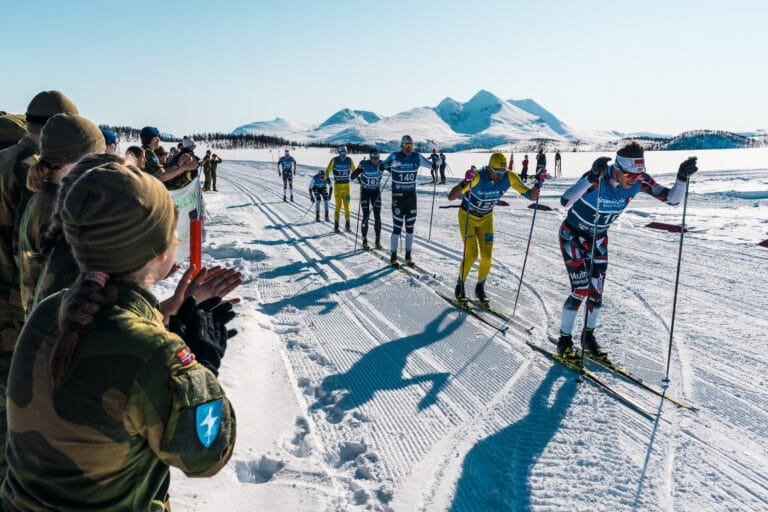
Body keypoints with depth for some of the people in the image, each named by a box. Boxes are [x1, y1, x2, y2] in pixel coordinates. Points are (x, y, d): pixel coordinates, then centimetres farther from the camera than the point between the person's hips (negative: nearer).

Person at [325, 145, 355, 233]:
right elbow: (328, 170, -1)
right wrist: (327, 178, -18)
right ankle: (336, 226, 1)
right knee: (338, 206, -6)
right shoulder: (334, 160, -5)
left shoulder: (349, 160, 3)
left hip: (346, 186, 3)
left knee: (346, 206, 3)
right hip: (337, 185, -3)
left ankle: (347, 225, 12)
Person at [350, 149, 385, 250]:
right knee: (366, 216, -5)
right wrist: (359, 170, -41)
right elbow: (352, 177, -22)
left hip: (376, 191, 2)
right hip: (365, 191, -2)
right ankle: (364, 241, 7)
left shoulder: (381, 164, -15)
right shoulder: (364, 164, -20)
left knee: (377, 216, -2)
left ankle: (378, 241, 8)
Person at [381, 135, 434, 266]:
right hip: (398, 195, -3)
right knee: (397, 227, -5)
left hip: (412, 195, 3)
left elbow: (431, 165, 11)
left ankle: (408, 255, 19)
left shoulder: (417, 157, 2)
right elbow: (382, 166, -2)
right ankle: (393, 256, 7)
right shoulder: (394, 156, -6)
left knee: (410, 226, 8)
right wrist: (388, 166, -24)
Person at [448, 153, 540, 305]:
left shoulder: (509, 178, -22)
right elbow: (451, 197, -38)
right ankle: (459, 286, 11)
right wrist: (465, 183, -55)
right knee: (471, 254, -13)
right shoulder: (477, 177, -34)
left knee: (487, 256, -4)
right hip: (467, 216, -4)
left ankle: (480, 288, 19)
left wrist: (538, 183, -35)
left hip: (486, 218, 4)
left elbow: (531, 196, -16)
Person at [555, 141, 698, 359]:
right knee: (580, 290, -10)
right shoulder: (597, 178, -34)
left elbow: (672, 198, -13)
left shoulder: (639, 181, -18)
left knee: (596, 291, 5)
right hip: (573, 235, -5)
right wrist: (592, 177, -62)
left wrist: (682, 177, -32)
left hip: (599, 239, 5)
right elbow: (565, 202, -50)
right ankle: (564, 340, 8)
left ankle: (588, 336, 27)